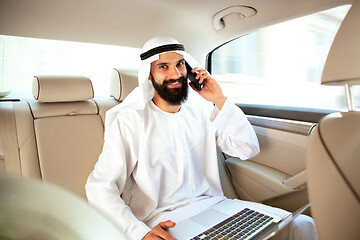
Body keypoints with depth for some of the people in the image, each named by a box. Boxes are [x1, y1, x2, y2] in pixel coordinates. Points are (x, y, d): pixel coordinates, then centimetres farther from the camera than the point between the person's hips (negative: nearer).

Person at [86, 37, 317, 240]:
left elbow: (249, 149, 3)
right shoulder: (130, 120, -7)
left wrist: (220, 101, -7)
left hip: (214, 205, 5)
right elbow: (100, 187, -12)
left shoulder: (201, 110, 7)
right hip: (166, 221, -4)